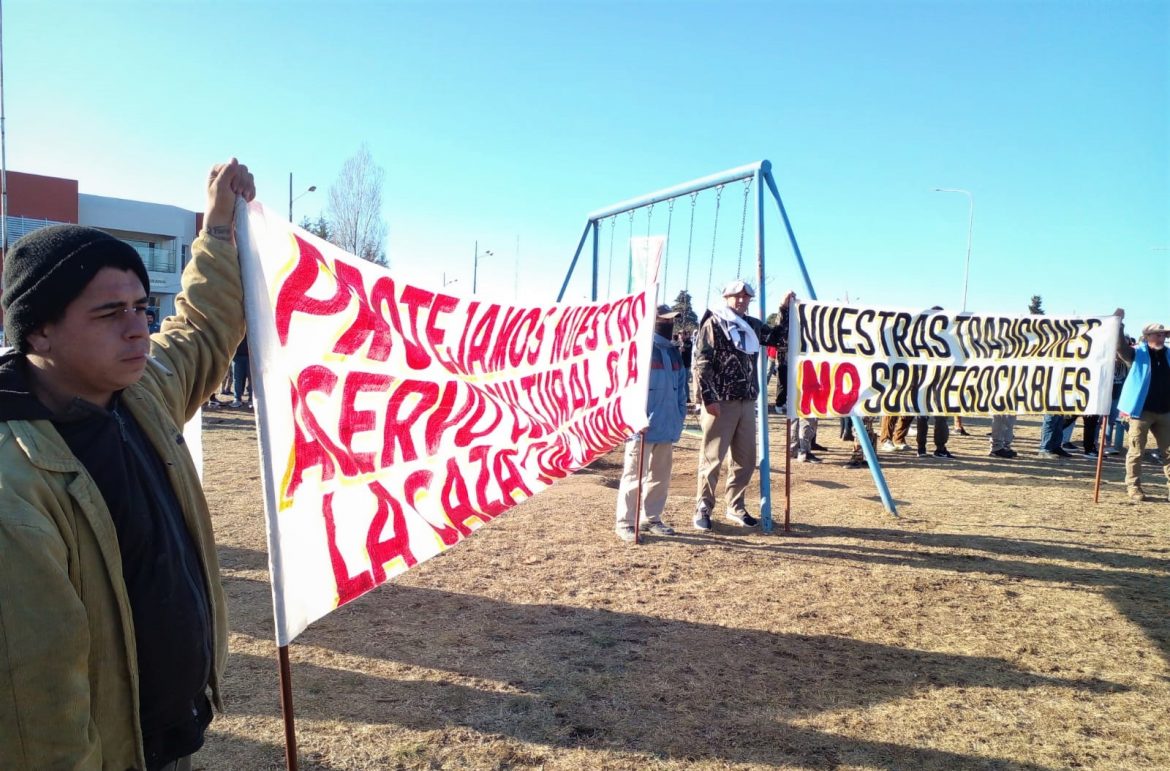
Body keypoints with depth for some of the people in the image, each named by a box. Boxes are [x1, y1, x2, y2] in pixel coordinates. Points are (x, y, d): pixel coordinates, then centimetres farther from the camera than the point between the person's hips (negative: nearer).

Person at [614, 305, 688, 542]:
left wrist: (680, 415, 14)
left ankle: (652, 518, 27)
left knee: (660, 477, 15)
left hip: (667, 427, 8)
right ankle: (624, 522, 6)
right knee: (634, 476, -2)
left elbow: (680, 388, 21)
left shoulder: (673, 352, 16)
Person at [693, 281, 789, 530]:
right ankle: (703, 509, 9)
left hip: (747, 403, 7)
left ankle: (735, 507, 25)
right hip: (720, 402, -7)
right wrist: (708, 398, -17)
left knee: (745, 460, 12)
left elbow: (779, 338, 24)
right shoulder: (713, 324, -6)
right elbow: (701, 364, -11)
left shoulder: (753, 325, 14)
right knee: (712, 458, -2)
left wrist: (785, 310, 13)